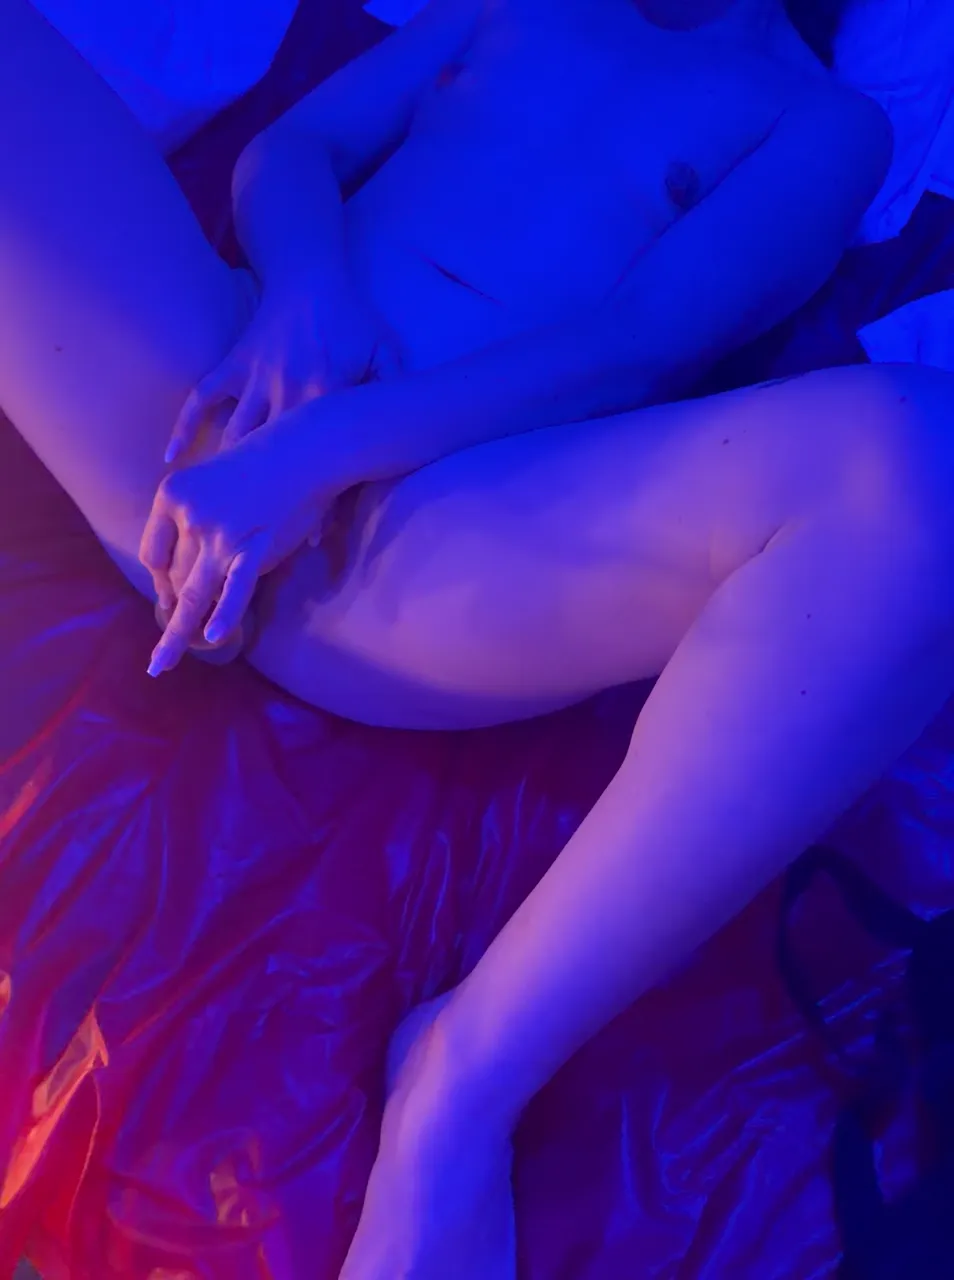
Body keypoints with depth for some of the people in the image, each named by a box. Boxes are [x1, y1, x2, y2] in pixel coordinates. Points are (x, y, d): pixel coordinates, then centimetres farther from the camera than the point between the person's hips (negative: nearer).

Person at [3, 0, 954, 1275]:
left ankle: (464, 1084, -20)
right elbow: (290, 148, 19)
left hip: (428, 542, -3)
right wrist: (302, 274, -7)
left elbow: (642, 337, -1)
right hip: (204, 408, 4)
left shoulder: (825, 122, 16)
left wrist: (319, 449, -15)